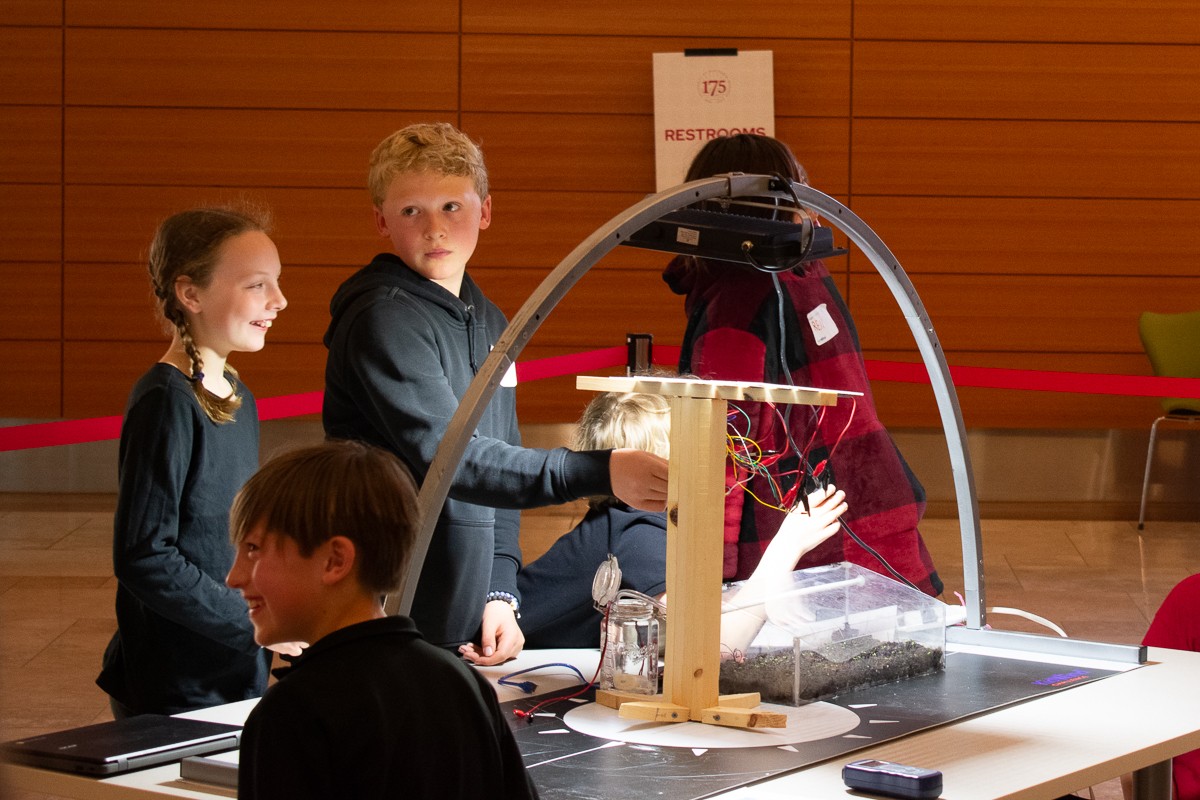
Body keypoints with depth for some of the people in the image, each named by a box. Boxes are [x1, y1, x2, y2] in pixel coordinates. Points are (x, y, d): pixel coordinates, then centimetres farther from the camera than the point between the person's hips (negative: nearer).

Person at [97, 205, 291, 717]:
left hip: (237, 675, 8)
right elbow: (143, 558, -19)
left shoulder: (235, 396, 11)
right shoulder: (165, 403, -15)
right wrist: (259, 624, -17)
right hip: (176, 690, -8)